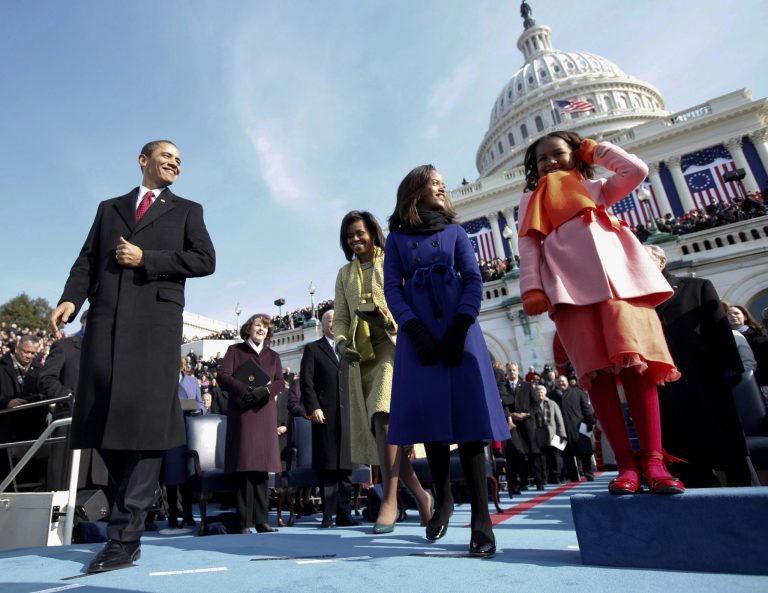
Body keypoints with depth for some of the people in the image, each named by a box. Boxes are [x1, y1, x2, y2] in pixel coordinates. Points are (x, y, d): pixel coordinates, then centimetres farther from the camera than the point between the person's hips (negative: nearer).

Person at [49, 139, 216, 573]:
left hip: (157, 317, -3)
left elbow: (205, 260, 4)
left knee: (145, 419, -9)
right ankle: (135, 500, 22)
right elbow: (88, 260, 14)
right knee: (102, 417, 1)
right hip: (106, 316, 3)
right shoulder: (110, 208, 24)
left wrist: (146, 259, -5)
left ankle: (126, 536, -5)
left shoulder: (187, 210, 18)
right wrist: (70, 298, -4)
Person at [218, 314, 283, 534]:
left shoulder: (273, 355, 19)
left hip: (265, 412, 3)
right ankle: (244, 521, -2)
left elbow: (280, 381, 8)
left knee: (262, 465, 1)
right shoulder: (235, 350, 11)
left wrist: (266, 390, -14)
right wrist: (245, 390, -15)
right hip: (241, 411, -3)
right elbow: (223, 376, -2)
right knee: (245, 465, -7)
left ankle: (261, 520, 6)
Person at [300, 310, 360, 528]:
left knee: (345, 466, 6)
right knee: (327, 467, 0)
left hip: (348, 414, 3)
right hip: (325, 415, -3)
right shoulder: (312, 349, 8)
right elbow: (306, 382, 0)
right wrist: (313, 408, -10)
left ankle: (344, 514, 13)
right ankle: (328, 515, 8)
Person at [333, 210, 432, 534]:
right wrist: (341, 342, -6)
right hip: (362, 354, 5)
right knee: (379, 427, 3)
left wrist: (385, 313, -17)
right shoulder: (344, 274, 20)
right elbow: (340, 318, 14)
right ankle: (420, 495, 18)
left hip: (394, 346, -4)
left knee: (384, 415, -25)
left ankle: (389, 500, -17)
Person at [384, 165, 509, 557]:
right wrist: (415, 330, -12)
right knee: (430, 414, 1)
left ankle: (481, 517, -5)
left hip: (458, 328, 0)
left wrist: (460, 327, -11)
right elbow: (392, 288, 4)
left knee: (468, 412, -7)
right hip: (418, 332, 0)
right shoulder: (397, 238, 14)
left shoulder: (455, 233, 16)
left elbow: (473, 280, 5)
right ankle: (442, 498, 20)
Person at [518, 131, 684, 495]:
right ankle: (626, 464, -6)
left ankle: (653, 461, -8)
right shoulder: (531, 202, 24)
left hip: (616, 276, 1)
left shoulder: (596, 188, 30)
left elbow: (637, 169, 14)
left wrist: (596, 149, 26)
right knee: (596, 372, -8)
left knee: (636, 364, -10)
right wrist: (532, 290, -6)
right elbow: (529, 248, 9)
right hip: (569, 287, -1)